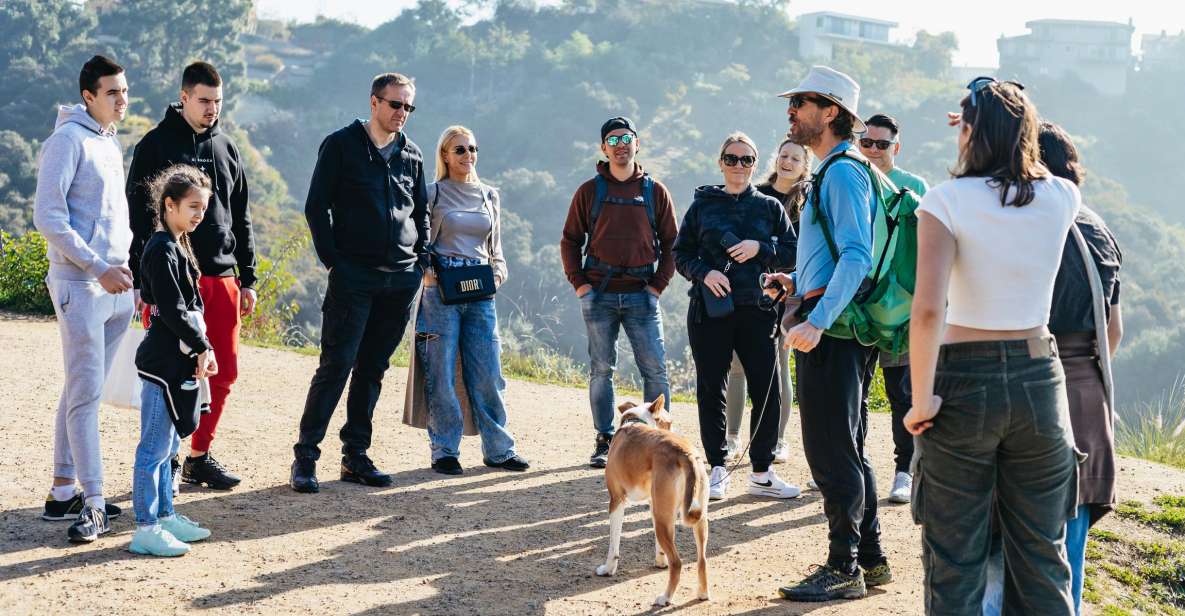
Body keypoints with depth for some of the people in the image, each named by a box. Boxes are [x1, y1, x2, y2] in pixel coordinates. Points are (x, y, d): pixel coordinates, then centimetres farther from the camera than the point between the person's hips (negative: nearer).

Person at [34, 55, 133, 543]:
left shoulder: (112, 143, 17)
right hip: (80, 285, -8)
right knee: (85, 393, -9)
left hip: (116, 286, 8)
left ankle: (64, 491, 19)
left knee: (82, 391, 12)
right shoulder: (68, 140, -8)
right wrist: (97, 268, -18)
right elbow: (49, 217, -15)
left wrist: (128, 264, 12)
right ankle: (93, 504, -9)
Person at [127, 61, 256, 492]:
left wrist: (247, 279, 14)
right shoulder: (156, 145, -2)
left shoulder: (226, 149, 14)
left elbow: (242, 219, 18)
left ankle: (199, 456, 19)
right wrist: (143, 280, -11)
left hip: (222, 278, 5)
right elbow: (137, 217, -5)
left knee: (223, 373, 6)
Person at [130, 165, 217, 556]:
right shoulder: (161, 250, -15)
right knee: (155, 446, -6)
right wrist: (203, 347, -13)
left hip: (177, 361, 10)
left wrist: (199, 351, 10)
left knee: (167, 444, 17)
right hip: (163, 362, -10)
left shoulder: (178, 246, 15)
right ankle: (146, 529, -2)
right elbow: (173, 310, -20)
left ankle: (165, 515, 26)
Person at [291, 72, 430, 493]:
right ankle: (305, 456, -5)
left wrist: (422, 261, 11)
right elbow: (316, 207, -2)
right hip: (353, 276, -5)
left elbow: (421, 214, 23)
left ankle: (355, 455, 15)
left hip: (400, 279, 5)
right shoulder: (342, 145, 0)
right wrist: (332, 261, -8)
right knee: (337, 364, -9)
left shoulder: (411, 155, 14)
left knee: (373, 368, 8)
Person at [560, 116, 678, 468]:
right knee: (601, 370, 5)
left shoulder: (655, 191, 7)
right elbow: (570, 240, 9)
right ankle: (604, 442, 12)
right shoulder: (590, 191, 6)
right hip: (598, 294, 0)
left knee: (655, 370, -4)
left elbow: (670, 242, 9)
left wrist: (659, 284, 0)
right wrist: (578, 281, -1)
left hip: (641, 294, 0)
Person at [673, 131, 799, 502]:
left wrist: (760, 248, -9)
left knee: (766, 391, -2)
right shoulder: (702, 205, 9)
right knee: (710, 390, 2)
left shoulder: (769, 206, 10)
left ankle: (761, 473, 9)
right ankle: (717, 470, 12)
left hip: (757, 309, 0)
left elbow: (792, 252, 7)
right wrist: (704, 273, -10)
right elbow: (681, 254, 9)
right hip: (709, 309, 0)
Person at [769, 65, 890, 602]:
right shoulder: (836, 171, 19)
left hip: (831, 326, -11)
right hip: (831, 321, 11)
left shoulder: (843, 172, -13)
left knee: (831, 452, -6)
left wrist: (817, 321, -30)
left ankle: (843, 569, 1)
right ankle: (870, 559, 24)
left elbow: (857, 256, -23)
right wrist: (800, 282, 21)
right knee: (848, 450, 16)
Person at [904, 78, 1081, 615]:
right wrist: (1008, 131, 30)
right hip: (1039, 378, 3)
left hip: (965, 381, -3)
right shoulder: (1062, 198, -1)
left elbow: (927, 311, -21)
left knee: (955, 561, 7)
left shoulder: (947, 201, -11)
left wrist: (921, 402, -11)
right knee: (1042, 558, 13)